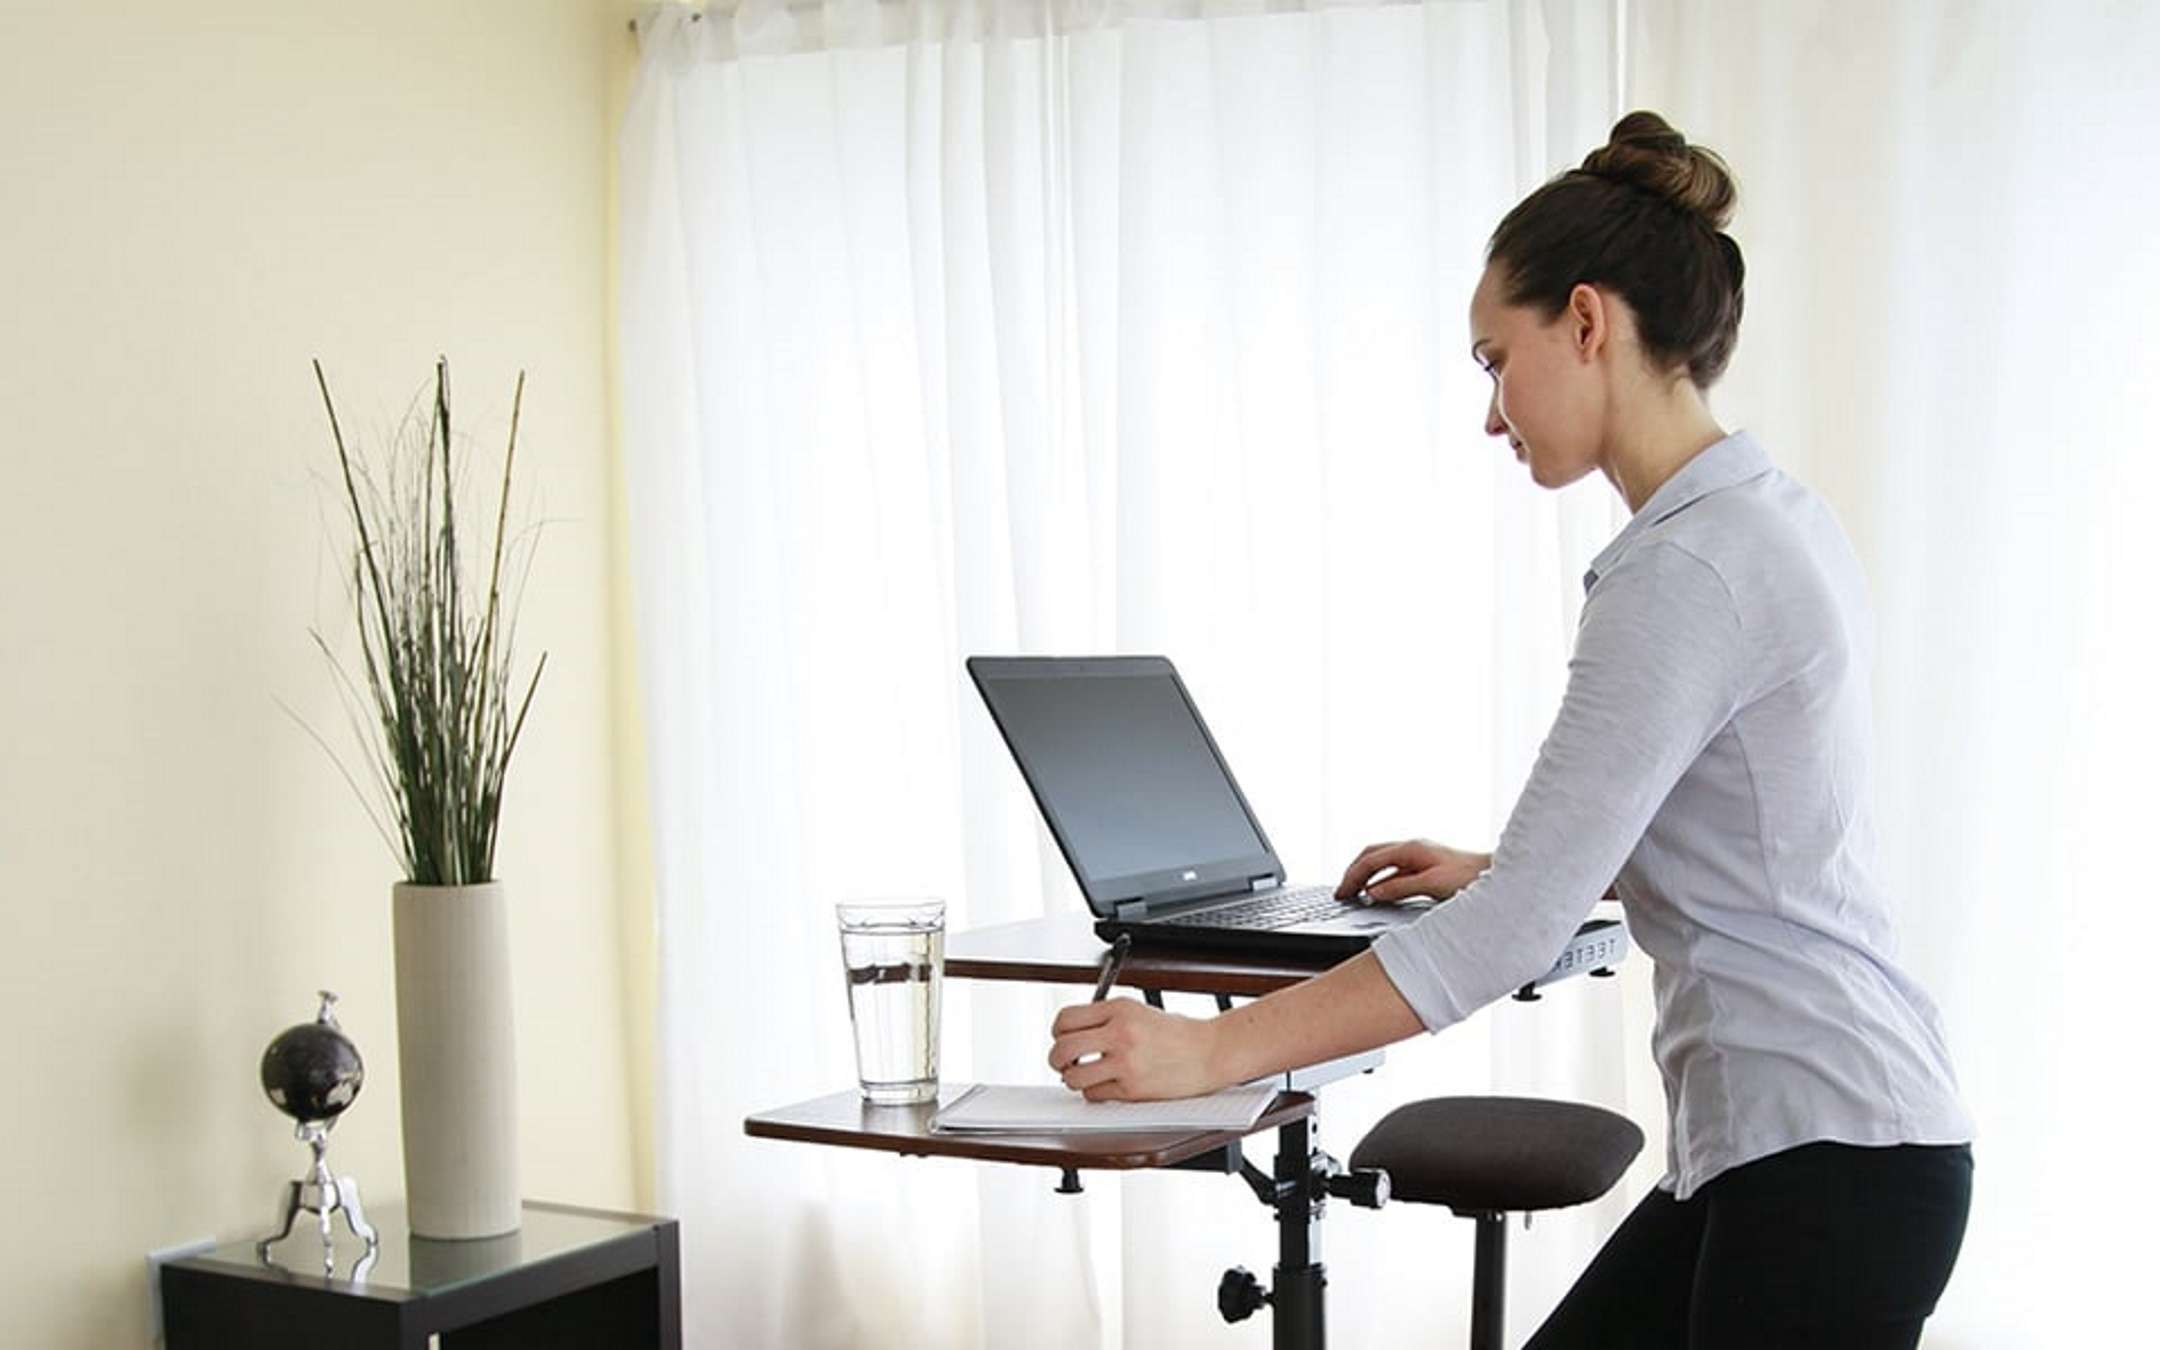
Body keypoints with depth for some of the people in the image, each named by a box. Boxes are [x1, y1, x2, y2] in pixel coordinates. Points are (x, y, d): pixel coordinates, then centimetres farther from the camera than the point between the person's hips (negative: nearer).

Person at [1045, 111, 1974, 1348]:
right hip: (1780, 1145, 10)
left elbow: (1519, 931, -24)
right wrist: (1490, 869, 26)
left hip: (1825, 1165, -10)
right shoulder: (1771, 523, 10)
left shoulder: (1689, 570, -20)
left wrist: (1211, 1051, -21)